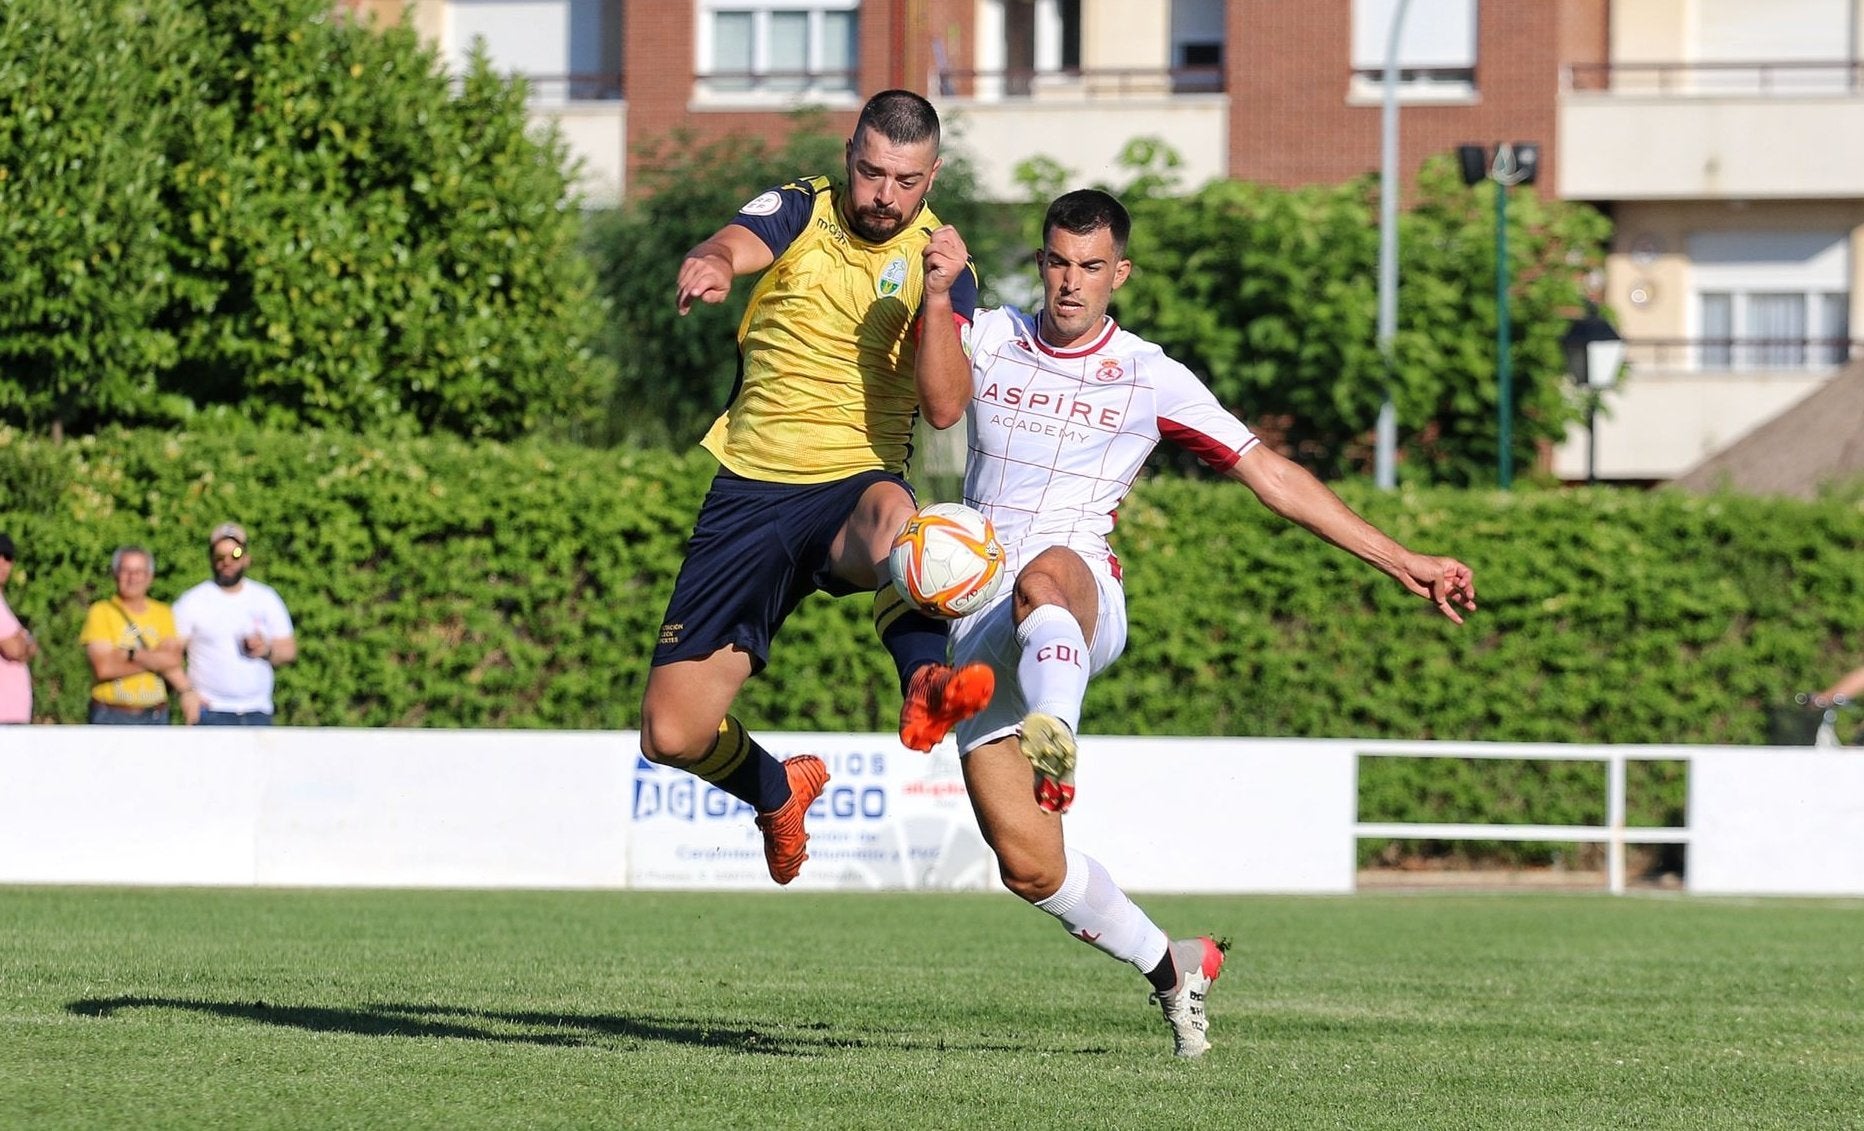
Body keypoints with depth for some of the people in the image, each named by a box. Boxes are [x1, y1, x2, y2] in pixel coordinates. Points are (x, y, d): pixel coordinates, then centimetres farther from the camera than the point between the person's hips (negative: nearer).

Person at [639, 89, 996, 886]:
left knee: (890, 509, -42)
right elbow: (733, 245, -23)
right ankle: (778, 792, 28)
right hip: (753, 487, 1)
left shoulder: (941, 262, 2)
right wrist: (710, 265, -48)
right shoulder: (799, 214, 1)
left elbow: (946, 408, -10)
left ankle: (925, 684, -62)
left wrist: (937, 298, -24)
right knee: (671, 733, -4)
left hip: (856, 484, -1)